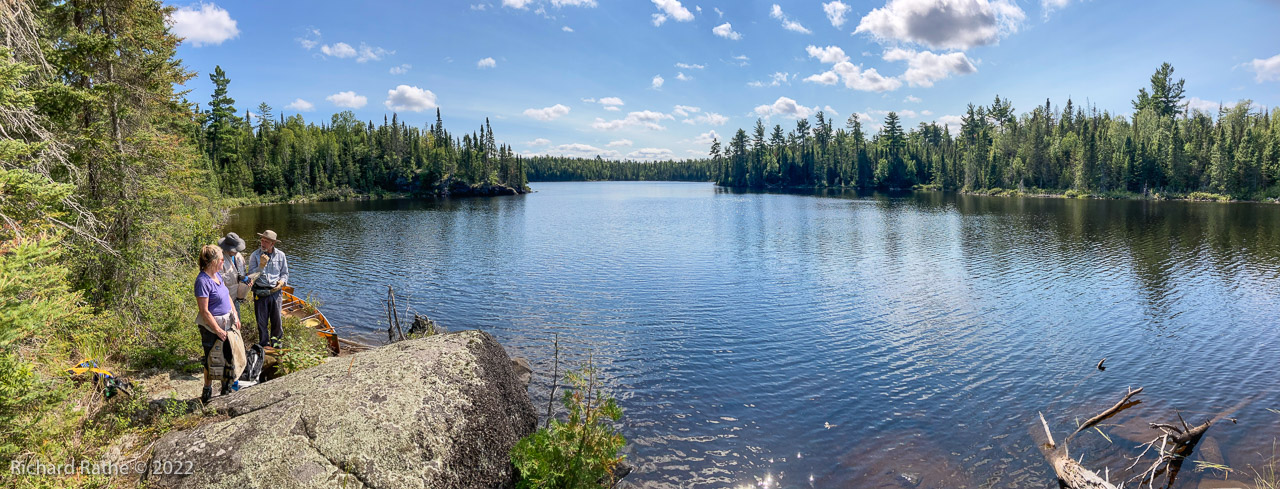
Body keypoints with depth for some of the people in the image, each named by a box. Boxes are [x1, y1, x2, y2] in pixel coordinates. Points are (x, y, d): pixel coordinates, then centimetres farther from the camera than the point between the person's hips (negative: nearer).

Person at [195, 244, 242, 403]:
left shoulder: (217, 274, 4)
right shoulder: (203, 281, -23)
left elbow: (227, 296, 15)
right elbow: (204, 311, -22)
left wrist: (235, 317, 9)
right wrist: (218, 330, -18)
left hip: (226, 323, 8)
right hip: (212, 326, -8)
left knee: (228, 356, 17)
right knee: (213, 360, 6)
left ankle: (226, 388, 33)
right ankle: (207, 391, 25)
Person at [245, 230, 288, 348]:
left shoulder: (280, 255, 4)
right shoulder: (255, 255, -3)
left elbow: (285, 273, 13)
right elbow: (251, 275, -8)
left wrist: (282, 281, -7)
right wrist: (261, 265, -22)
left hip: (275, 292, 1)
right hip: (260, 292, -1)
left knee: (276, 318, 6)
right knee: (261, 320, 7)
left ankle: (276, 338, 29)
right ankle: (264, 343, 23)